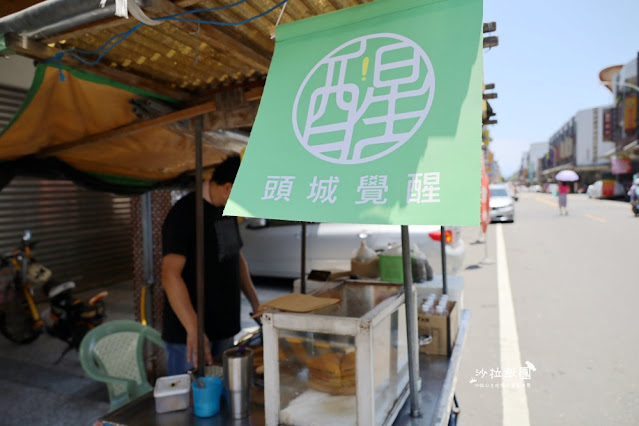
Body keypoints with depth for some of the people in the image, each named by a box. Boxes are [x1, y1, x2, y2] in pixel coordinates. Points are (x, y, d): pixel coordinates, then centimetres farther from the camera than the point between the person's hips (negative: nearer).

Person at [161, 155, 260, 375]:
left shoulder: (228, 210, 8)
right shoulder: (184, 213, -17)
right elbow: (170, 275, -25)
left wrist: (255, 303, 13)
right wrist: (194, 330, -31)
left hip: (225, 328, 8)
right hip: (188, 335, -7)